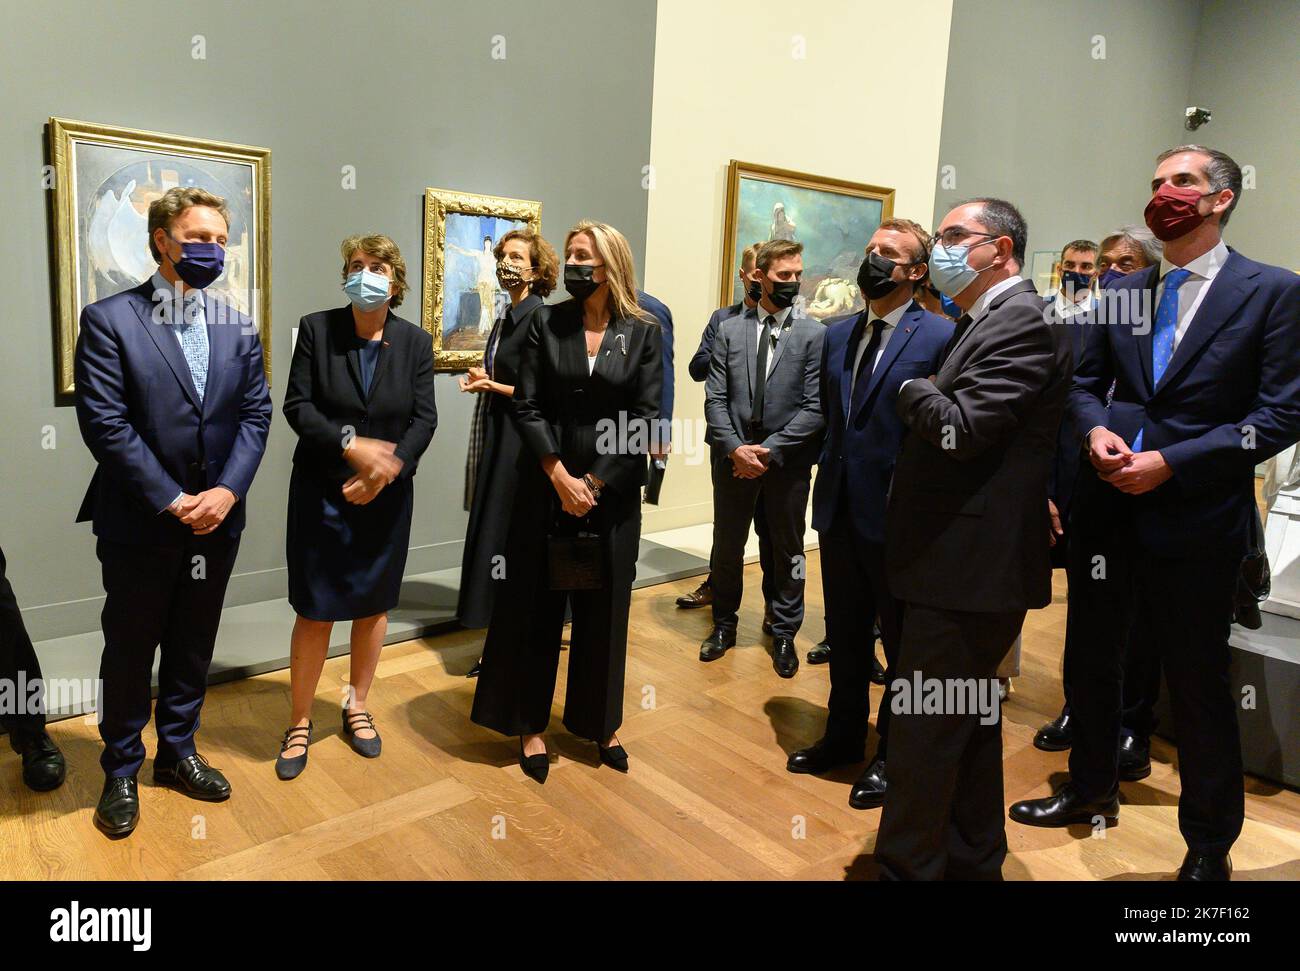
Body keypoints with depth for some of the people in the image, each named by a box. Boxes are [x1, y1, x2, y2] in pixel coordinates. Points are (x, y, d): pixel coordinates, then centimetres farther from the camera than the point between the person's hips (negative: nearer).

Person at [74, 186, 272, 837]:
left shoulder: (239, 329, 7)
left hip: (216, 519, 4)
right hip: (139, 525, -4)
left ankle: (177, 752, 34)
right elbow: (105, 423, -14)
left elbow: (255, 415, 3)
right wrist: (171, 501, -17)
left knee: (193, 648, 16)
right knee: (129, 653, 11)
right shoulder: (109, 319, -7)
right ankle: (121, 772, 29)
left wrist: (227, 491, -11)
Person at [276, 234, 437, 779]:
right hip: (321, 492, -2)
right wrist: (352, 445, -20)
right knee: (315, 609, 2)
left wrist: (389, 467, -17)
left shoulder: (415, 342, 2)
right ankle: (299, 723, 18)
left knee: (375, 604, 11)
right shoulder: (316, 329, -3)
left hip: (386, 495, 2)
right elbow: (297, 406, -7)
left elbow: (424, 418, -3)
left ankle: (358, 707, 30)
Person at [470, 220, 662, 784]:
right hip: (548, 487, 0)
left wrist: (595, 482, -11)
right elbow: (527, 408, -3)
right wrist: (560, 477, -13)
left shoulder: (642, 332, 0)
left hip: (612, 494, 0)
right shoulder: (547, 324, 2)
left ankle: (600, 724, 27)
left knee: (603, 612, 11)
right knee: (537, 608, 7)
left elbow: (647, 418, -5)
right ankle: (531, 727, 22)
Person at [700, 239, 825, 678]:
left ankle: (784, 634, 27)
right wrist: (735, 448, -14)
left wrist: (770, 450, -15)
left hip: (787, 460, -1)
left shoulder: (814, 334, -3)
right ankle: (723, 624, 31)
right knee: (727, 545, 12)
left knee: (787, 549, 11)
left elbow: (815, 408, -9)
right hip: (733, 456, 2)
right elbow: (715, 398, -1)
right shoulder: (729, 329, 4)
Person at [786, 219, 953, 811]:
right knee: (845, 635, 19)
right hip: (839, 508, 6)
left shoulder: (939, 337, -11)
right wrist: (830, 473, 11)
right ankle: (843, 737, 38)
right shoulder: (838, 335, 10)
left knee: (903, 641, 11)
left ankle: (891, 756, 28)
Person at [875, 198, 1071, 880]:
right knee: (969, 719, 20)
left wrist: (912, 390, -7)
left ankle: (907, 867, 11)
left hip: (969, 564, -11)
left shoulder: (1020, 321, -14)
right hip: (969, 562, 11)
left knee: (922, 726, -3)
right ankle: (973, 861, 35)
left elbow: (960, 427, -23)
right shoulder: (983, 321, 17)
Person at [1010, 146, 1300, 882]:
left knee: (1198, 685, 8)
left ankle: (1209, 845, 30)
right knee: (1091, 661, 17)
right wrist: (1096, 429, -10)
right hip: (1110, 510, 5)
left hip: (1199, 519, -4)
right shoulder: (1122, 293, 9)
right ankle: (1092, 790, 40)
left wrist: (1170, 462, -18)